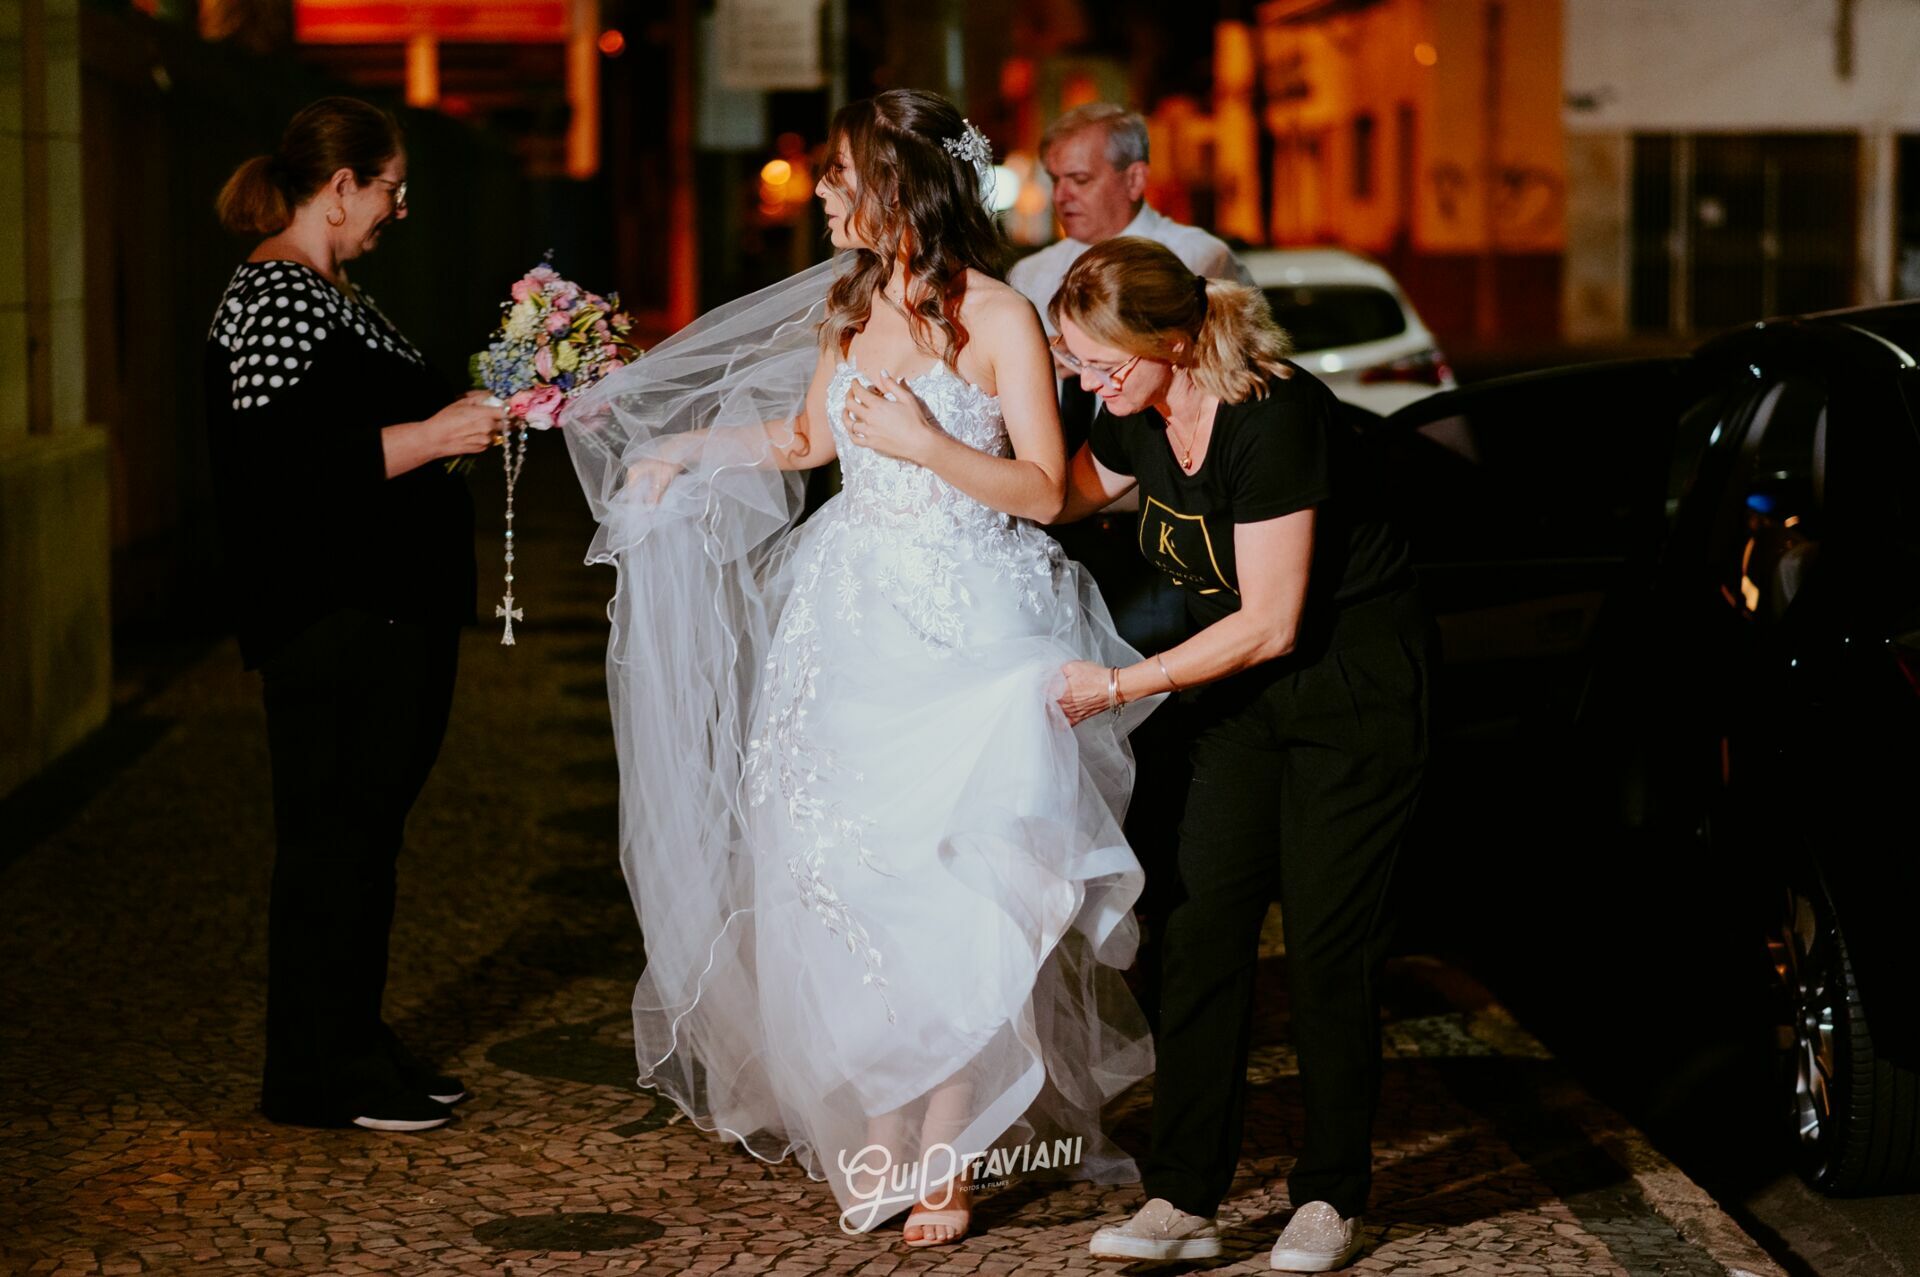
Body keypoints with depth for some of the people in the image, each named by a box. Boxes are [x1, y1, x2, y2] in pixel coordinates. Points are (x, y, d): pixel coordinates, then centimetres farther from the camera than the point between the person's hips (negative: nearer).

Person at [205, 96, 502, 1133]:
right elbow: (281, 464, -24)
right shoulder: (276, 297, -16)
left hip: (388, 611, 11)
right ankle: (315, 1074, 4)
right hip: (332, 617, -11)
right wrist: (431, 436, -19)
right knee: (334, 834, -4)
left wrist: (461, 420, 15)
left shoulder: (326, 291, 16)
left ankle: (352, 1039, 24)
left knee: (366, 825, 15)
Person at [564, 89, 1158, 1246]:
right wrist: (679, 449, 30)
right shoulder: (848, 306, 9)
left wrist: (929, 446, -19)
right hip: (856, 625, 5)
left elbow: (1045, 491, -9)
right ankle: (883, 1137, 15)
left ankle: (948, 1159, 5)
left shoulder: (999, 318, -8)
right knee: (856, 883, 3)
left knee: (952, 891, -4)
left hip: (973, 629, -5)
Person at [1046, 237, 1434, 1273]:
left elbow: (1271, 623, -24)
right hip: (1239, 688, 7)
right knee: (1205, 926, -1)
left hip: (1354, 686, -7)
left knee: (1326, 940, -4)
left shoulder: (1274, 420, -27)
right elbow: (1063, 496, 19)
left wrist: (1121, 685, -19)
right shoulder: (1139, 419, -4)